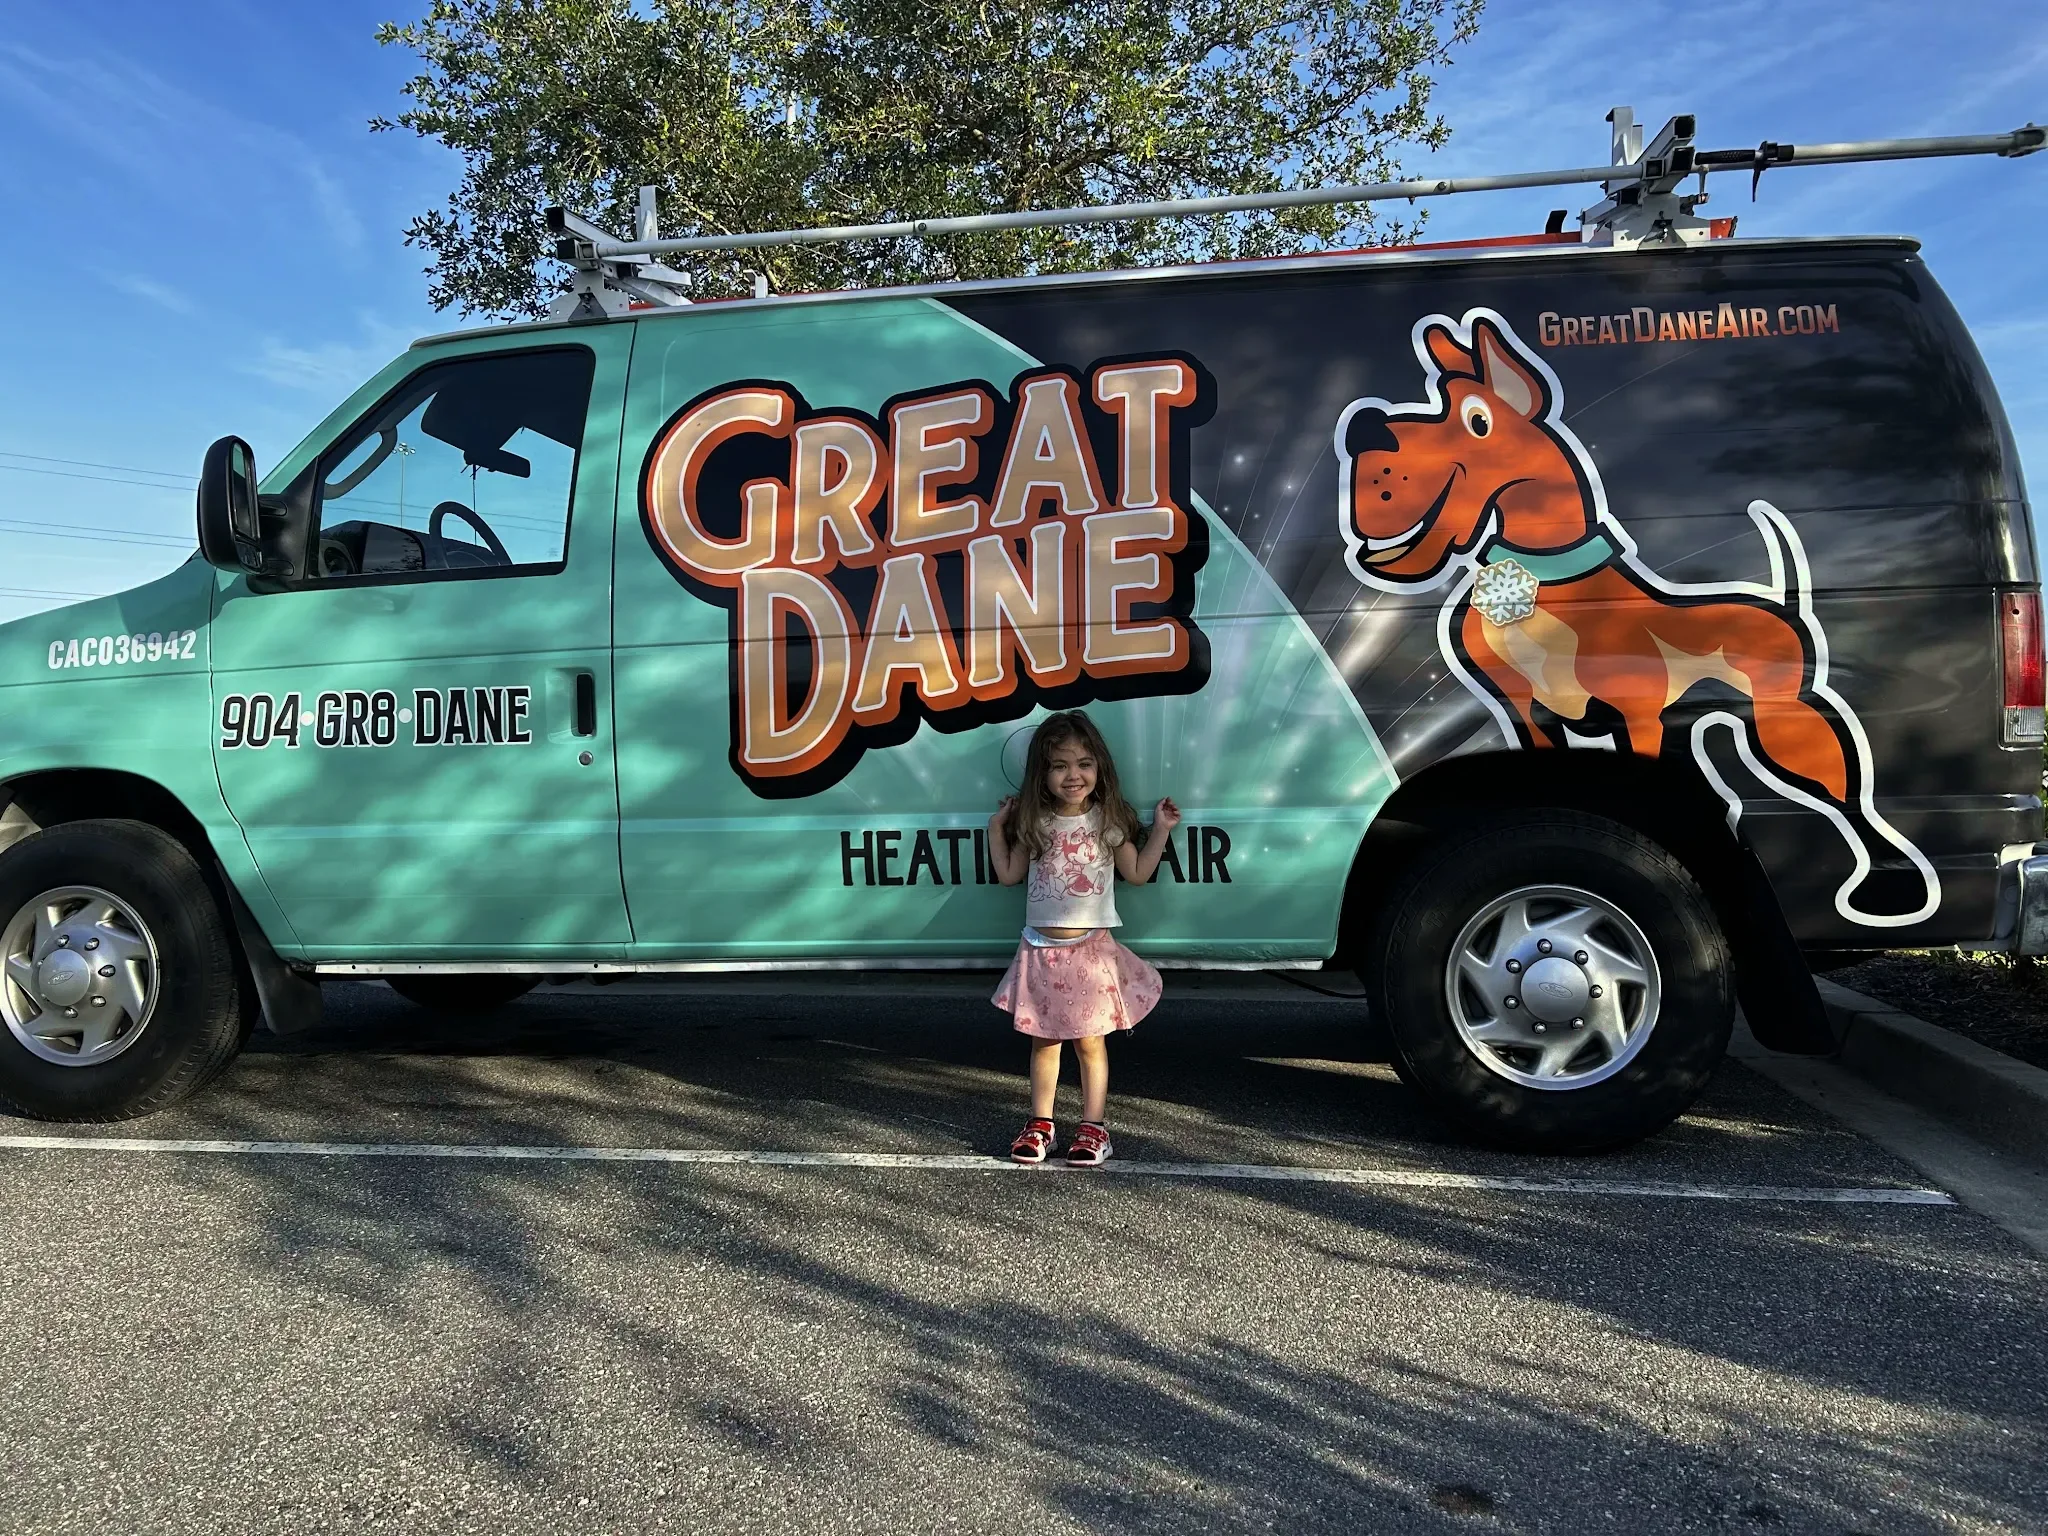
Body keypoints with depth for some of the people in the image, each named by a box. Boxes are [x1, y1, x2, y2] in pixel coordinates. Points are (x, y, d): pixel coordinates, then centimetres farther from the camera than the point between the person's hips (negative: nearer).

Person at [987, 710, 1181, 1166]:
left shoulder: (1108, 820, -2)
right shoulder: (1033, 822, 2)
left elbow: (1137, 873, 4)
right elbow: (1009, 874, 9)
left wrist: (1160, 830, -2)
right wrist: (997, 829, 5)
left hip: (1091, 950, -2)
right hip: (1041, 950, 2)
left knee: (1090, 1041, 3)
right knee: (1044, 1040, 11)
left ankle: (1092, 1127, 13)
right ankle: (1040, 1123, 21)